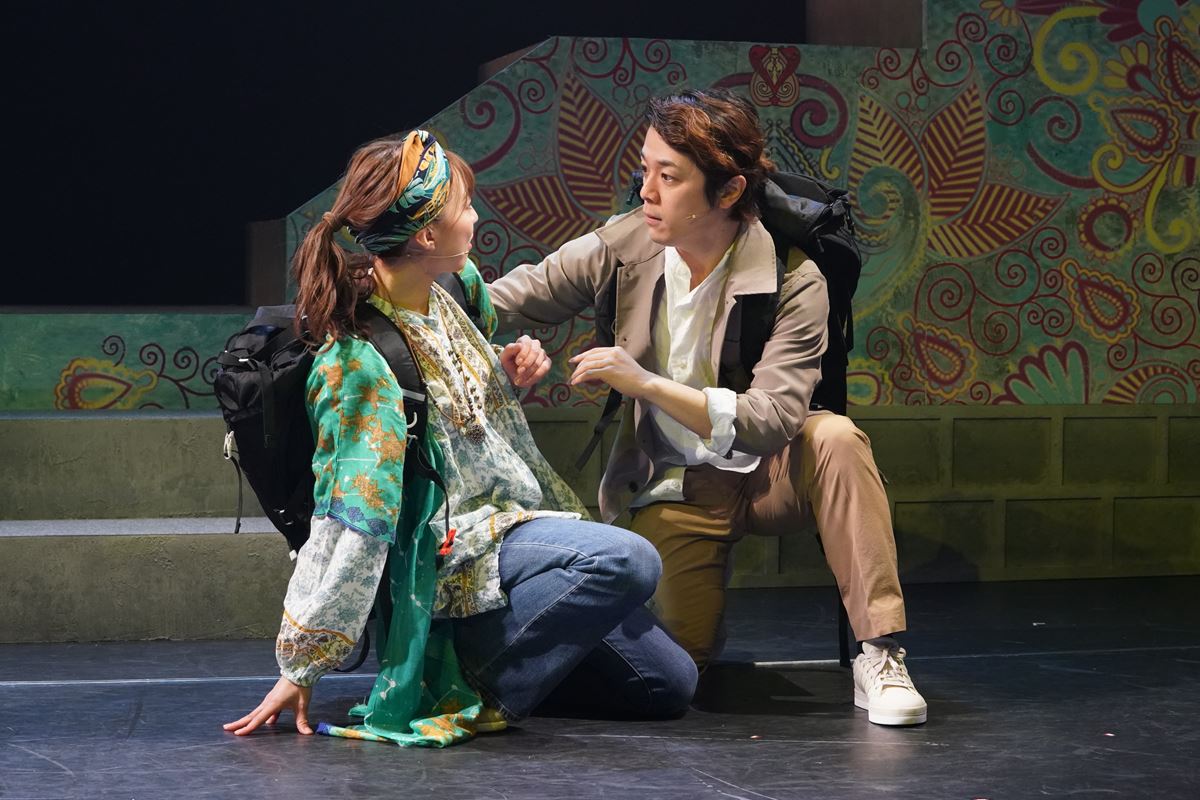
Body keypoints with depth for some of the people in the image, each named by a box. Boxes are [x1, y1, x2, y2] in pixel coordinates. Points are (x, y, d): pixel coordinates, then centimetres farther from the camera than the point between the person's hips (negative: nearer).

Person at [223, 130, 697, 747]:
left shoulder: (452, 288, 3)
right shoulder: (360, 360, -22)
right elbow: (349, 518, -23)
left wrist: (508, 367, 2)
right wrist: (300, 668, -20)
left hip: (514, 520, 9)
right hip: (456, 551, -9)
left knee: (670, 685, 7)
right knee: (627, 560, -33)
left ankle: (458, 673, 13)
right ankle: (484, 692, -17)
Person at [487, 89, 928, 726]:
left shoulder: (793, 284, -18)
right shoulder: (621, 248, -8)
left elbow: (769, 422, -28)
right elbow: (497, 303, -2)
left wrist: (647, 383, -36)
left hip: (764, 474, -2)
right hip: (674, 491, 2)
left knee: (835, 438, -35)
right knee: (680, 652, -17)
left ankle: (878, 655, -30)